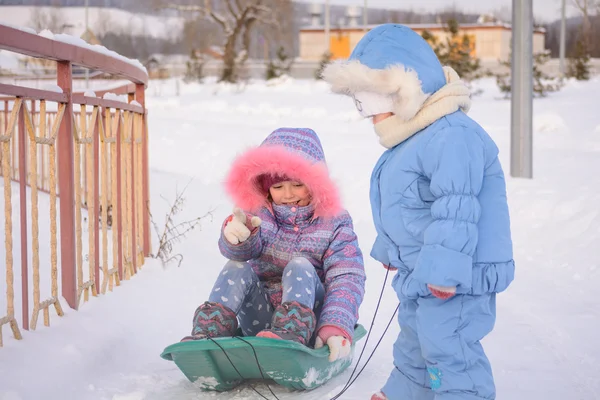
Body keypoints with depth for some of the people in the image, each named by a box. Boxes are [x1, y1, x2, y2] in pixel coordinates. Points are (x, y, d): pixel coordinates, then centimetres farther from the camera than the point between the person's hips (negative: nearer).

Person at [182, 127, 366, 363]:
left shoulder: (334, 222, -2)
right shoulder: (259, 215, 4)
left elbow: (347, 279, -14)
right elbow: (241, 251, -15)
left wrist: (336, 328, -31)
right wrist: (236, 235, -43)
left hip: (306, 313, -2)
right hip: (261, 316, 2)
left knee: (299, 265, -27)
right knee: (237, 269, -21)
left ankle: (291, 333, -48)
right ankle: (209, 330, -36)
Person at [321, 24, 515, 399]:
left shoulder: (452, 136, -24)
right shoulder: (412, 139, 11)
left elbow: (455, 210, -29)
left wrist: (443, 272, -30)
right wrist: (390, 250, 31)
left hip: (457, 277, -11)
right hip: (421, 272, 11)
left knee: (447, 351, -8)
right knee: (415, 347, 26)